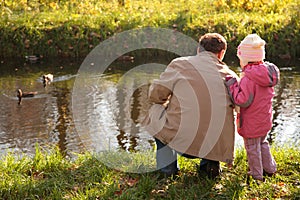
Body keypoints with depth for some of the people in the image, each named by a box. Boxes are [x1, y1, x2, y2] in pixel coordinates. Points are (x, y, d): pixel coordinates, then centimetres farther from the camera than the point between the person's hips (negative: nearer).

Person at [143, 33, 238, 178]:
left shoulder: (179, 64, -2)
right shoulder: (230, 75, 5)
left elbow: (155, 95, 1)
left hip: (182, 140, -3)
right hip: (217, 146, 3)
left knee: (157, 109, 26)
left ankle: (167, 166, 20)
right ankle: (210, 162, 18)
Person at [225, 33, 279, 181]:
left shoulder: (248, 78, -27)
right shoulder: (268, 73, -1)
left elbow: (243, 101, -27)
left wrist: (232, 84, -19)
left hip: (251, 123, -8)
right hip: (265, 119, 8)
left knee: (252, 148, 10)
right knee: (262, 143, 28)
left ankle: (256, 174, 23)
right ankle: (270, 168, 39)